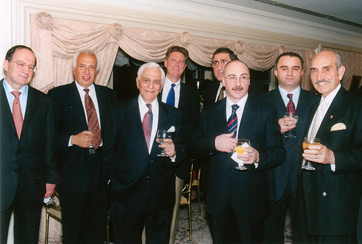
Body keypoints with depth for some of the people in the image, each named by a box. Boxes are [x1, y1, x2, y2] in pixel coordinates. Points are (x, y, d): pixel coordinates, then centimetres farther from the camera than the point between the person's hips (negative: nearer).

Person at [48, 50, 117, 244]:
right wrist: (73, 139, -18)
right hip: (73, 173, -3)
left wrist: (104, 140, -5)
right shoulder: (58, 95, 0)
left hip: (101, 172, 3)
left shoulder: (108, 95, 10)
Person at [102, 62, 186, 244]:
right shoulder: (118, 113, 2)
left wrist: (174, 152, -15)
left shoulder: (174, 115, 6)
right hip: (126, 195, -1)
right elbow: (108, 151, 4)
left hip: (162, 196, 1)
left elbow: (182, 150, 6)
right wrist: (116, 178, -3)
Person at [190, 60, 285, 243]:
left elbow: (279, 152, -3)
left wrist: (258, 157, -24)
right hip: (218, 199, 2)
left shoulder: (265, 113, -1)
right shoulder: (209, 112, 6)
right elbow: (195, 146, 5)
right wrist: (214, 143, -15)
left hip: (251, 199, -2)